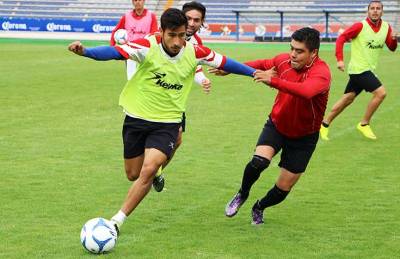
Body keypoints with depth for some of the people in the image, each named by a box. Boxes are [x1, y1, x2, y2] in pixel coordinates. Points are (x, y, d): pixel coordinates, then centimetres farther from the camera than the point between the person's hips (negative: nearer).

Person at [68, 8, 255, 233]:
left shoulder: (194, 52, -10)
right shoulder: (148, 47, -20)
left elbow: (222, 62, 5)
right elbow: (115, 51, -34)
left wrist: (254, 72, 13)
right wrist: (85, 51, -52)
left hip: (168, 123, 0)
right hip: (137, 118, 0)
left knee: (148, 171, -19)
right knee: (133, 174, 12)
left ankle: (117, 221, -6)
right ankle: (155, 175, 50)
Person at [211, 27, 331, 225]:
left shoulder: (321, 73, -29)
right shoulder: (284, 60, -12)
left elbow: (306, 91, -52)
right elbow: (263, 64, 12)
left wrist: (273, 81, -60)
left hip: (304, 136, -2)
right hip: (276, 125, 2)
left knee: (284, 188, 4)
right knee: (259, 161, -26)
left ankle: (259, 208, 37)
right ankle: (242, 194, 4)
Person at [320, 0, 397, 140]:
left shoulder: (386, 27, 3)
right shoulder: (361, 26, -14)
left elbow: (392, 48, 8)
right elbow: (341, 38, -12)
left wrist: (394, 39, -15)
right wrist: (340, 59, -20)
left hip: (368, 70, 7)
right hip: (358, 68, -7)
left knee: (348, 99, 11)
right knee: (380, 92, -16)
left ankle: (325, 124, 22)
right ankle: (364, 124, -2)